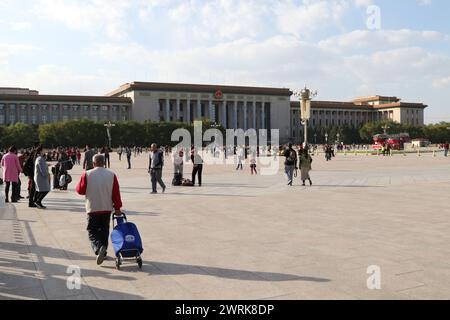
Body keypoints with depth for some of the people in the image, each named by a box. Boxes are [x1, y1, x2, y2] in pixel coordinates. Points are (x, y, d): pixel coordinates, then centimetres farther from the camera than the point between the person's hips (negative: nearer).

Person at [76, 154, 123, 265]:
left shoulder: (87, 175, -10)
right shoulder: (111, 174, -2)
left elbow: (80, 190, -2)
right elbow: (116, 193, -2)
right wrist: (117, 208, 5)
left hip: (93, 208, -3)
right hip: (107, 208, 3)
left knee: (92, 231, 5)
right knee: (104, 230, 17)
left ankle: (99, 248, -20)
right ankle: (103, 252, 24)